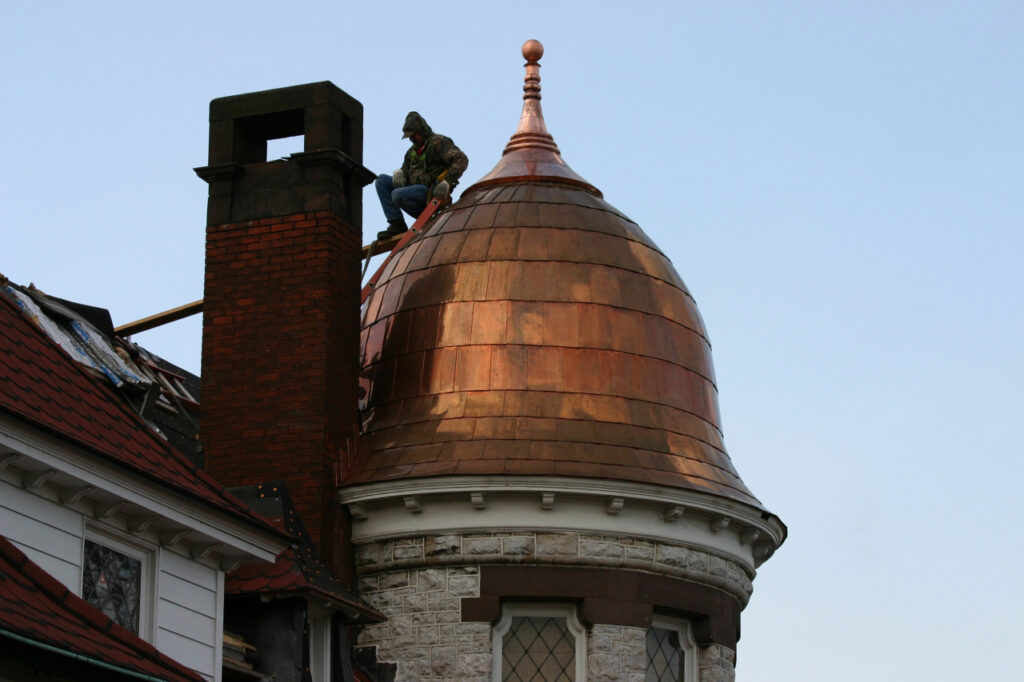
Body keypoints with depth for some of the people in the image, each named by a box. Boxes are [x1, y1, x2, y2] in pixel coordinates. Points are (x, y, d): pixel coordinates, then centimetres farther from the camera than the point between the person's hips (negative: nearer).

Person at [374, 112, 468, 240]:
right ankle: (396, 225, -10)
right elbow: (405, 170, 27)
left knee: (397, 196, -30)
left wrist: (447, 182, -30)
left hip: (431, 191, -9)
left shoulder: (439, 143, -7)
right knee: (381, 181, 1)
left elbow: (461, 160, -20)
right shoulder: (413, 151, 19)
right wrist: (399, 174, -1)